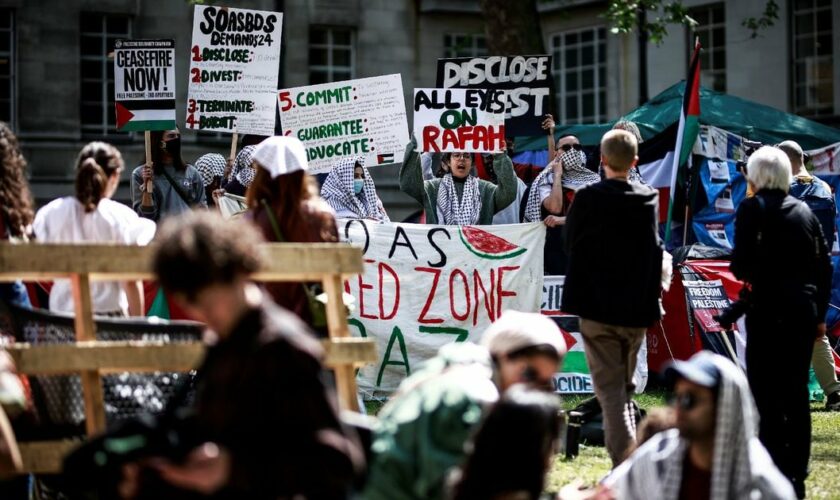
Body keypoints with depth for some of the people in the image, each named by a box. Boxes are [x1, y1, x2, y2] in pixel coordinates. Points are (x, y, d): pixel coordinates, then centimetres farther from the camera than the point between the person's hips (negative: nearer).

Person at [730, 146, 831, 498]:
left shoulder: (753, 208, -5)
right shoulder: (805, 211, 12)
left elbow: (741, 265, -13)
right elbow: (824, 265, 11)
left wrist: (741, 268, 10)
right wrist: (819, 314, 16)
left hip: (769, 310, -6)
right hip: (805, 310, 6)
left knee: (766, 393, -2)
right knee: (796, 392, 12)